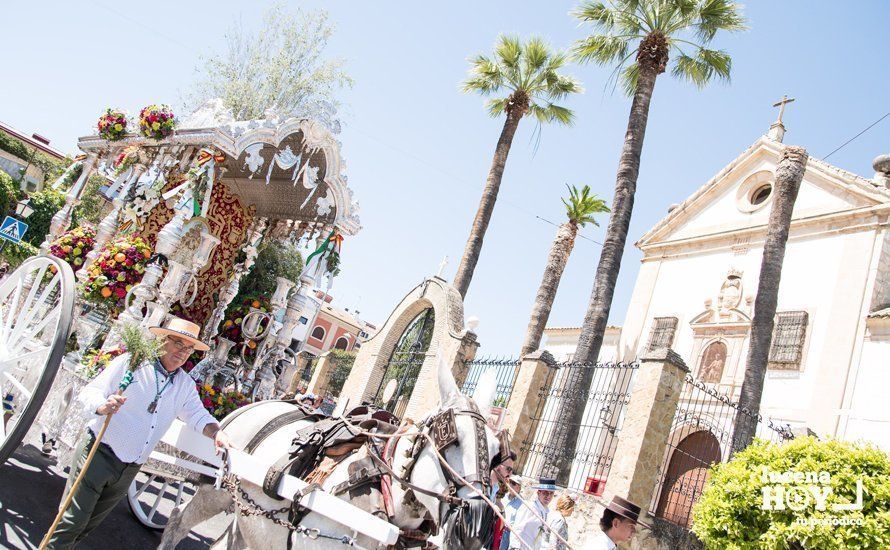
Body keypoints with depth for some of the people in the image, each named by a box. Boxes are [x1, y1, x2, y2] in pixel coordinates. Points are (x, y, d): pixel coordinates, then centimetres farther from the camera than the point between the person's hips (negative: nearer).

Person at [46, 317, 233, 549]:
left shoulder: (185, 385, 7)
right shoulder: (130, 363, -8)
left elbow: (197, 414, 1)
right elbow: (89, 393, -10)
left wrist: (216, 432, -19)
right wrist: (103, 406, -33)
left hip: (130, 469, 5)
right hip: (99, 453, -5)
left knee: (90, 523, 18)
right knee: (73, 520, -2)